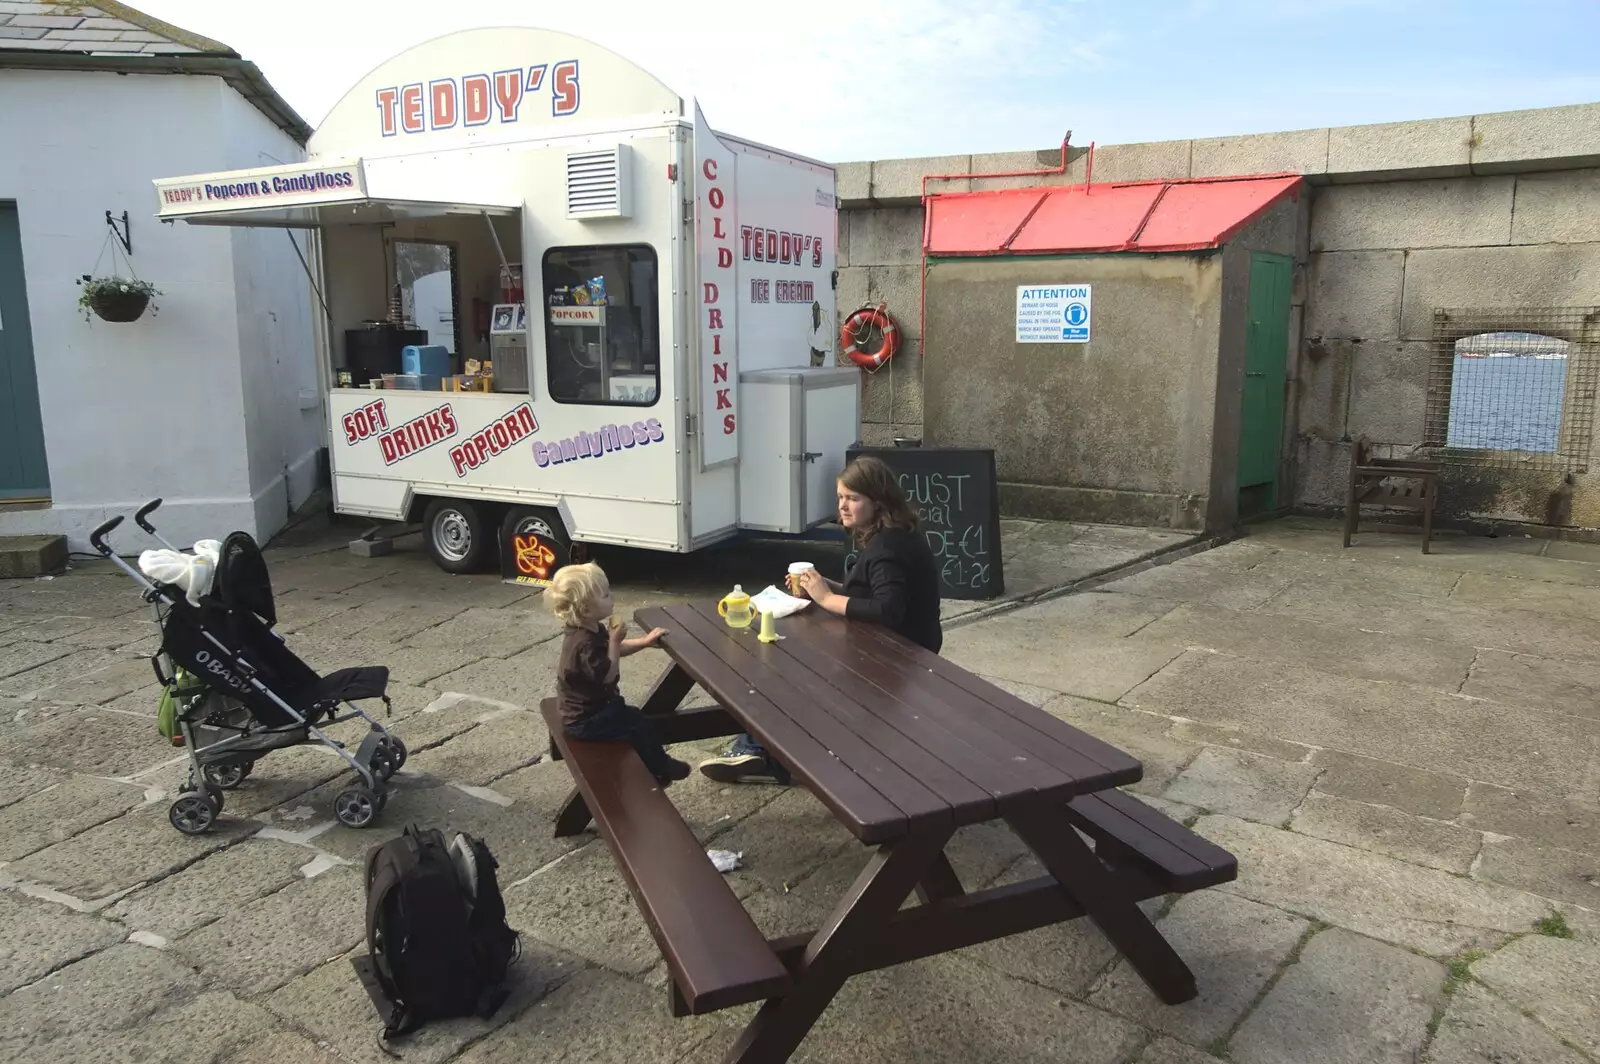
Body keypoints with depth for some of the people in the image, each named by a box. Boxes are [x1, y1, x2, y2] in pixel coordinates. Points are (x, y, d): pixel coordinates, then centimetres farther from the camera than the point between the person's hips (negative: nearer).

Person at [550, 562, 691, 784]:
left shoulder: (591, 631, 0)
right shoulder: (585, 644, -32)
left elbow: (616, 650, 14)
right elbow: (608, 674, -28)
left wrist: (645, 641, 4)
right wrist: (614, 640, -26)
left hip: (592, 707, 10)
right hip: (586, 720, -10)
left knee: (633, 717, 18)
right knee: (639, 724, -4)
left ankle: (655, 762, 29)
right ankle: (659, 769, 16)